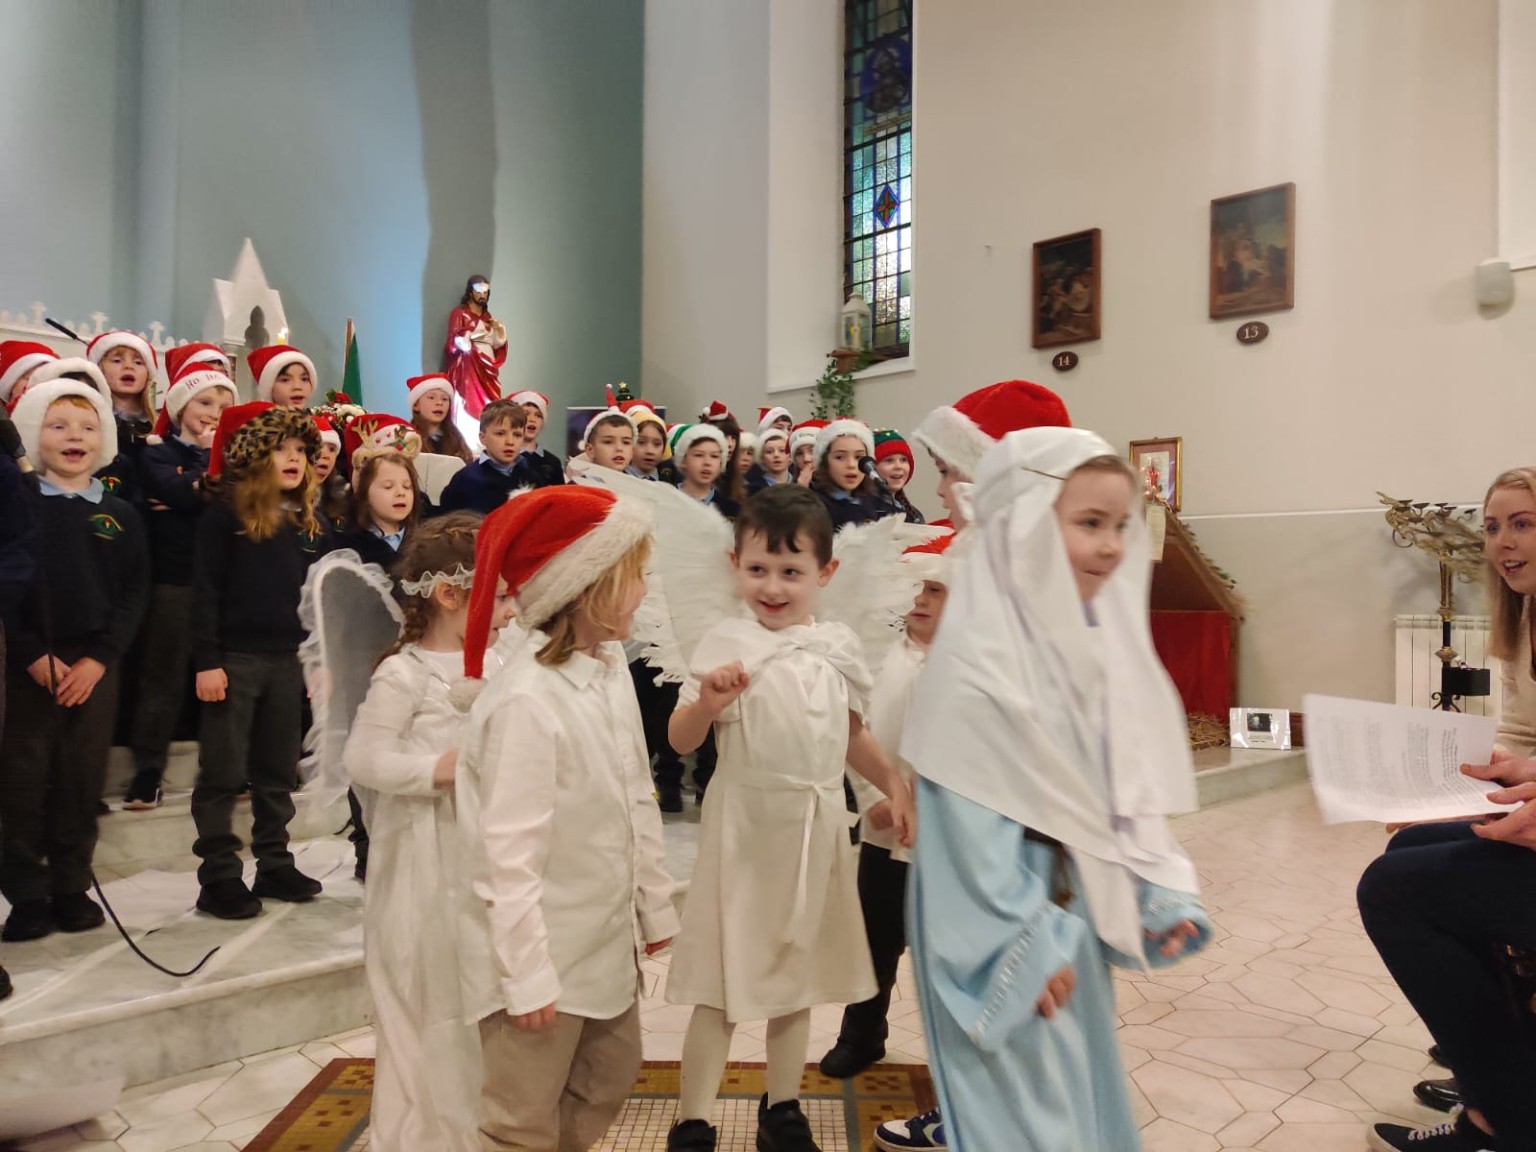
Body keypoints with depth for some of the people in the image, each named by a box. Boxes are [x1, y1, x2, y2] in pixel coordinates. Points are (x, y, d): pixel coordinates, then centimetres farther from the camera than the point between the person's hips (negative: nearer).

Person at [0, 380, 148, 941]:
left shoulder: (120, 514, 8)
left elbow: (134, 593, 3)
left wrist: (100, 658, -7)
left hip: (95, 666, 2)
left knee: (83, 782, 6)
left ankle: (71, 887, 19)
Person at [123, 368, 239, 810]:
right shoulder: (158, 452, 5)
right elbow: (183, 493, -16)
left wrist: (195, 495, -14)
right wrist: (208, 455, -2)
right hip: (173, 582, -3)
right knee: (163, 678, 2)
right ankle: (147, 771, 11)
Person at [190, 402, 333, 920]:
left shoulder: (310, 522, 9)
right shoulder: (225, 514, -5)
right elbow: (205, 591, -9)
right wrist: (207, 661, -14)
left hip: (290, 660, 5)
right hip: (234, 657, -5)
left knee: (278, 774, 13)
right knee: (223, 774, 2)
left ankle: (275, 865, 24)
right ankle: (219, 877, 11)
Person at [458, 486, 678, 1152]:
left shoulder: (610, 665, -2)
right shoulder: (526, 699, -27)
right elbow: (511, 853, -23)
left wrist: (654, 903, 13)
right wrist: (527, 977, -18)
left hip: (606, 940, 8)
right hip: (545, 952, -8)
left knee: (610, 1080, 26)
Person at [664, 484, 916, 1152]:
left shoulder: (838, 645, 2)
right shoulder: (727, 644, -11)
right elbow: (682, 742, -13)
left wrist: (893, 784, 5)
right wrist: (706, 703, -32)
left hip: (818, 826, 5)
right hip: (746, 822, -4)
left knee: (799, 971, 17)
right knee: (723, 978, 3)